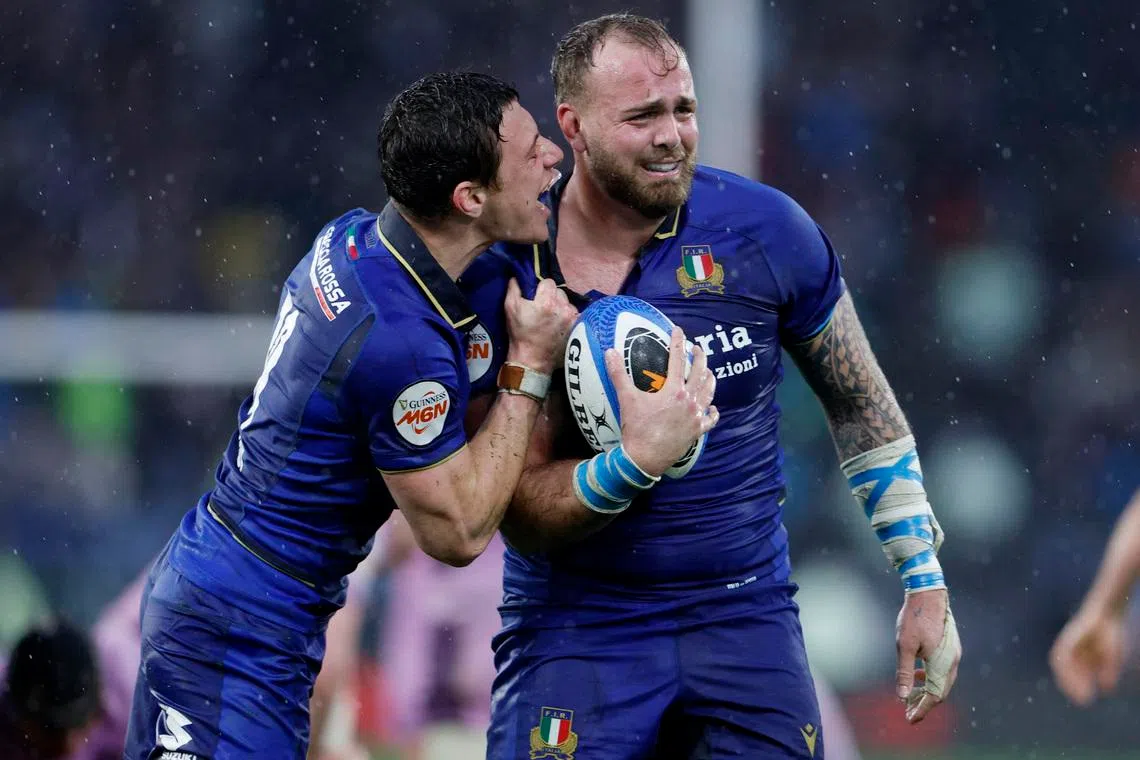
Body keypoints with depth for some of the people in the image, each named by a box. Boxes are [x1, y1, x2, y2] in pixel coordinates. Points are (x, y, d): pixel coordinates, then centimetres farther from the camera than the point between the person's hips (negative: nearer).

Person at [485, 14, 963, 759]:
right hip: (577, 627, -1)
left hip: (746, 615, 2)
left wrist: (925, 584, 7)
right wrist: (632, 465, -30)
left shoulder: (762, 229, -5)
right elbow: (522, 516, -11)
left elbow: (861, 407, 8)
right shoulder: (509, 269, -11)